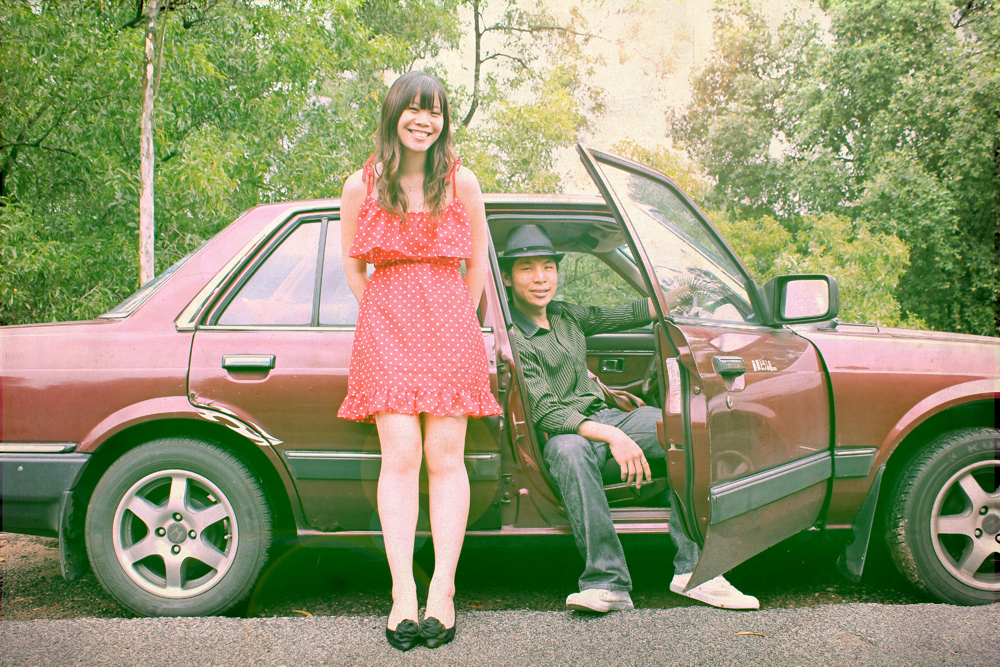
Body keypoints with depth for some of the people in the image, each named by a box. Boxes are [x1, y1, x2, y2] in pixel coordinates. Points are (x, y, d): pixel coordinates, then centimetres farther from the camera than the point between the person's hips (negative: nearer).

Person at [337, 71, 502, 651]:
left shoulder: (462, 183, 6)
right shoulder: (362, 187, 5)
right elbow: (353, 263, 15)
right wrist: (386, 318, 12)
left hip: (450, 326, 0)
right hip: (385, 328, 0)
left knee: (446, 456, -3)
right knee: (401, 456, -8)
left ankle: (443, 588, 2)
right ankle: (403, 592, -5)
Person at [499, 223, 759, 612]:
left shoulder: (567, 316, 14)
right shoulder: (513, 339, -9)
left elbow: (624, 316, 26)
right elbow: (545, 413, -19)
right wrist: (611, 437, -30)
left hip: (603, 417, 7)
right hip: (561, 432, -6)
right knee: (570, 450, -42)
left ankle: (693, 569, -21)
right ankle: (607, 582, -39)